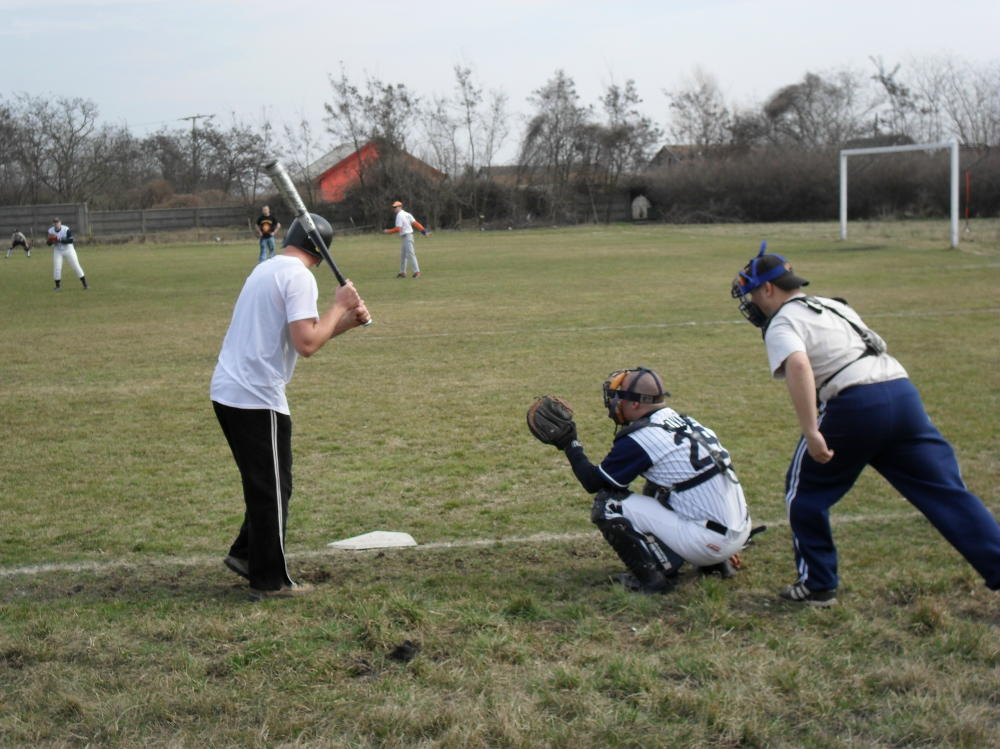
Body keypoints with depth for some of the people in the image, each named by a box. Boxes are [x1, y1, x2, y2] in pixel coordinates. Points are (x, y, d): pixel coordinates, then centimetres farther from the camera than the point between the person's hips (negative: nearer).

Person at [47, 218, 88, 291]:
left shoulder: (66, 229, -19)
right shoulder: (50, 231, -8)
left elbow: (70, 240, -25)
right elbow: (49, 243, -1)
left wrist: (60, 240, -34)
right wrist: (49, 241, -26)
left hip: (68, 250, -2)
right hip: (57, 252, 2)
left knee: (76, 266, -2)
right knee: (56, 268, -7)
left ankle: (85, 284, 6)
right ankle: (58, 285, 11)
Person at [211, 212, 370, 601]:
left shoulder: (266, 269, 17)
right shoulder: (298, 277, -12)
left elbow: (302, 333, 19)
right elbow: (307, 344, -22)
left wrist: (347, 320, 7)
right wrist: (339, 306, -9)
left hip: (227, 391, 9)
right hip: (258, 397, -9)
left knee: (263, 481, 23)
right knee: (272, 487, 2)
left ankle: (246, 554, 29)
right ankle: (269, 581, 9)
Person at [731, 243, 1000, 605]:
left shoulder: (782, 324, 2)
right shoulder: (833, 306, 28)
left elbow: (798, 365, -19)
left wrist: (811, 432, -24)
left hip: (855, 404, -7)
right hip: (903, 389, 7)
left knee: (806, 491, 13)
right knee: (948, 493, 6)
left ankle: (818, 585, 17)